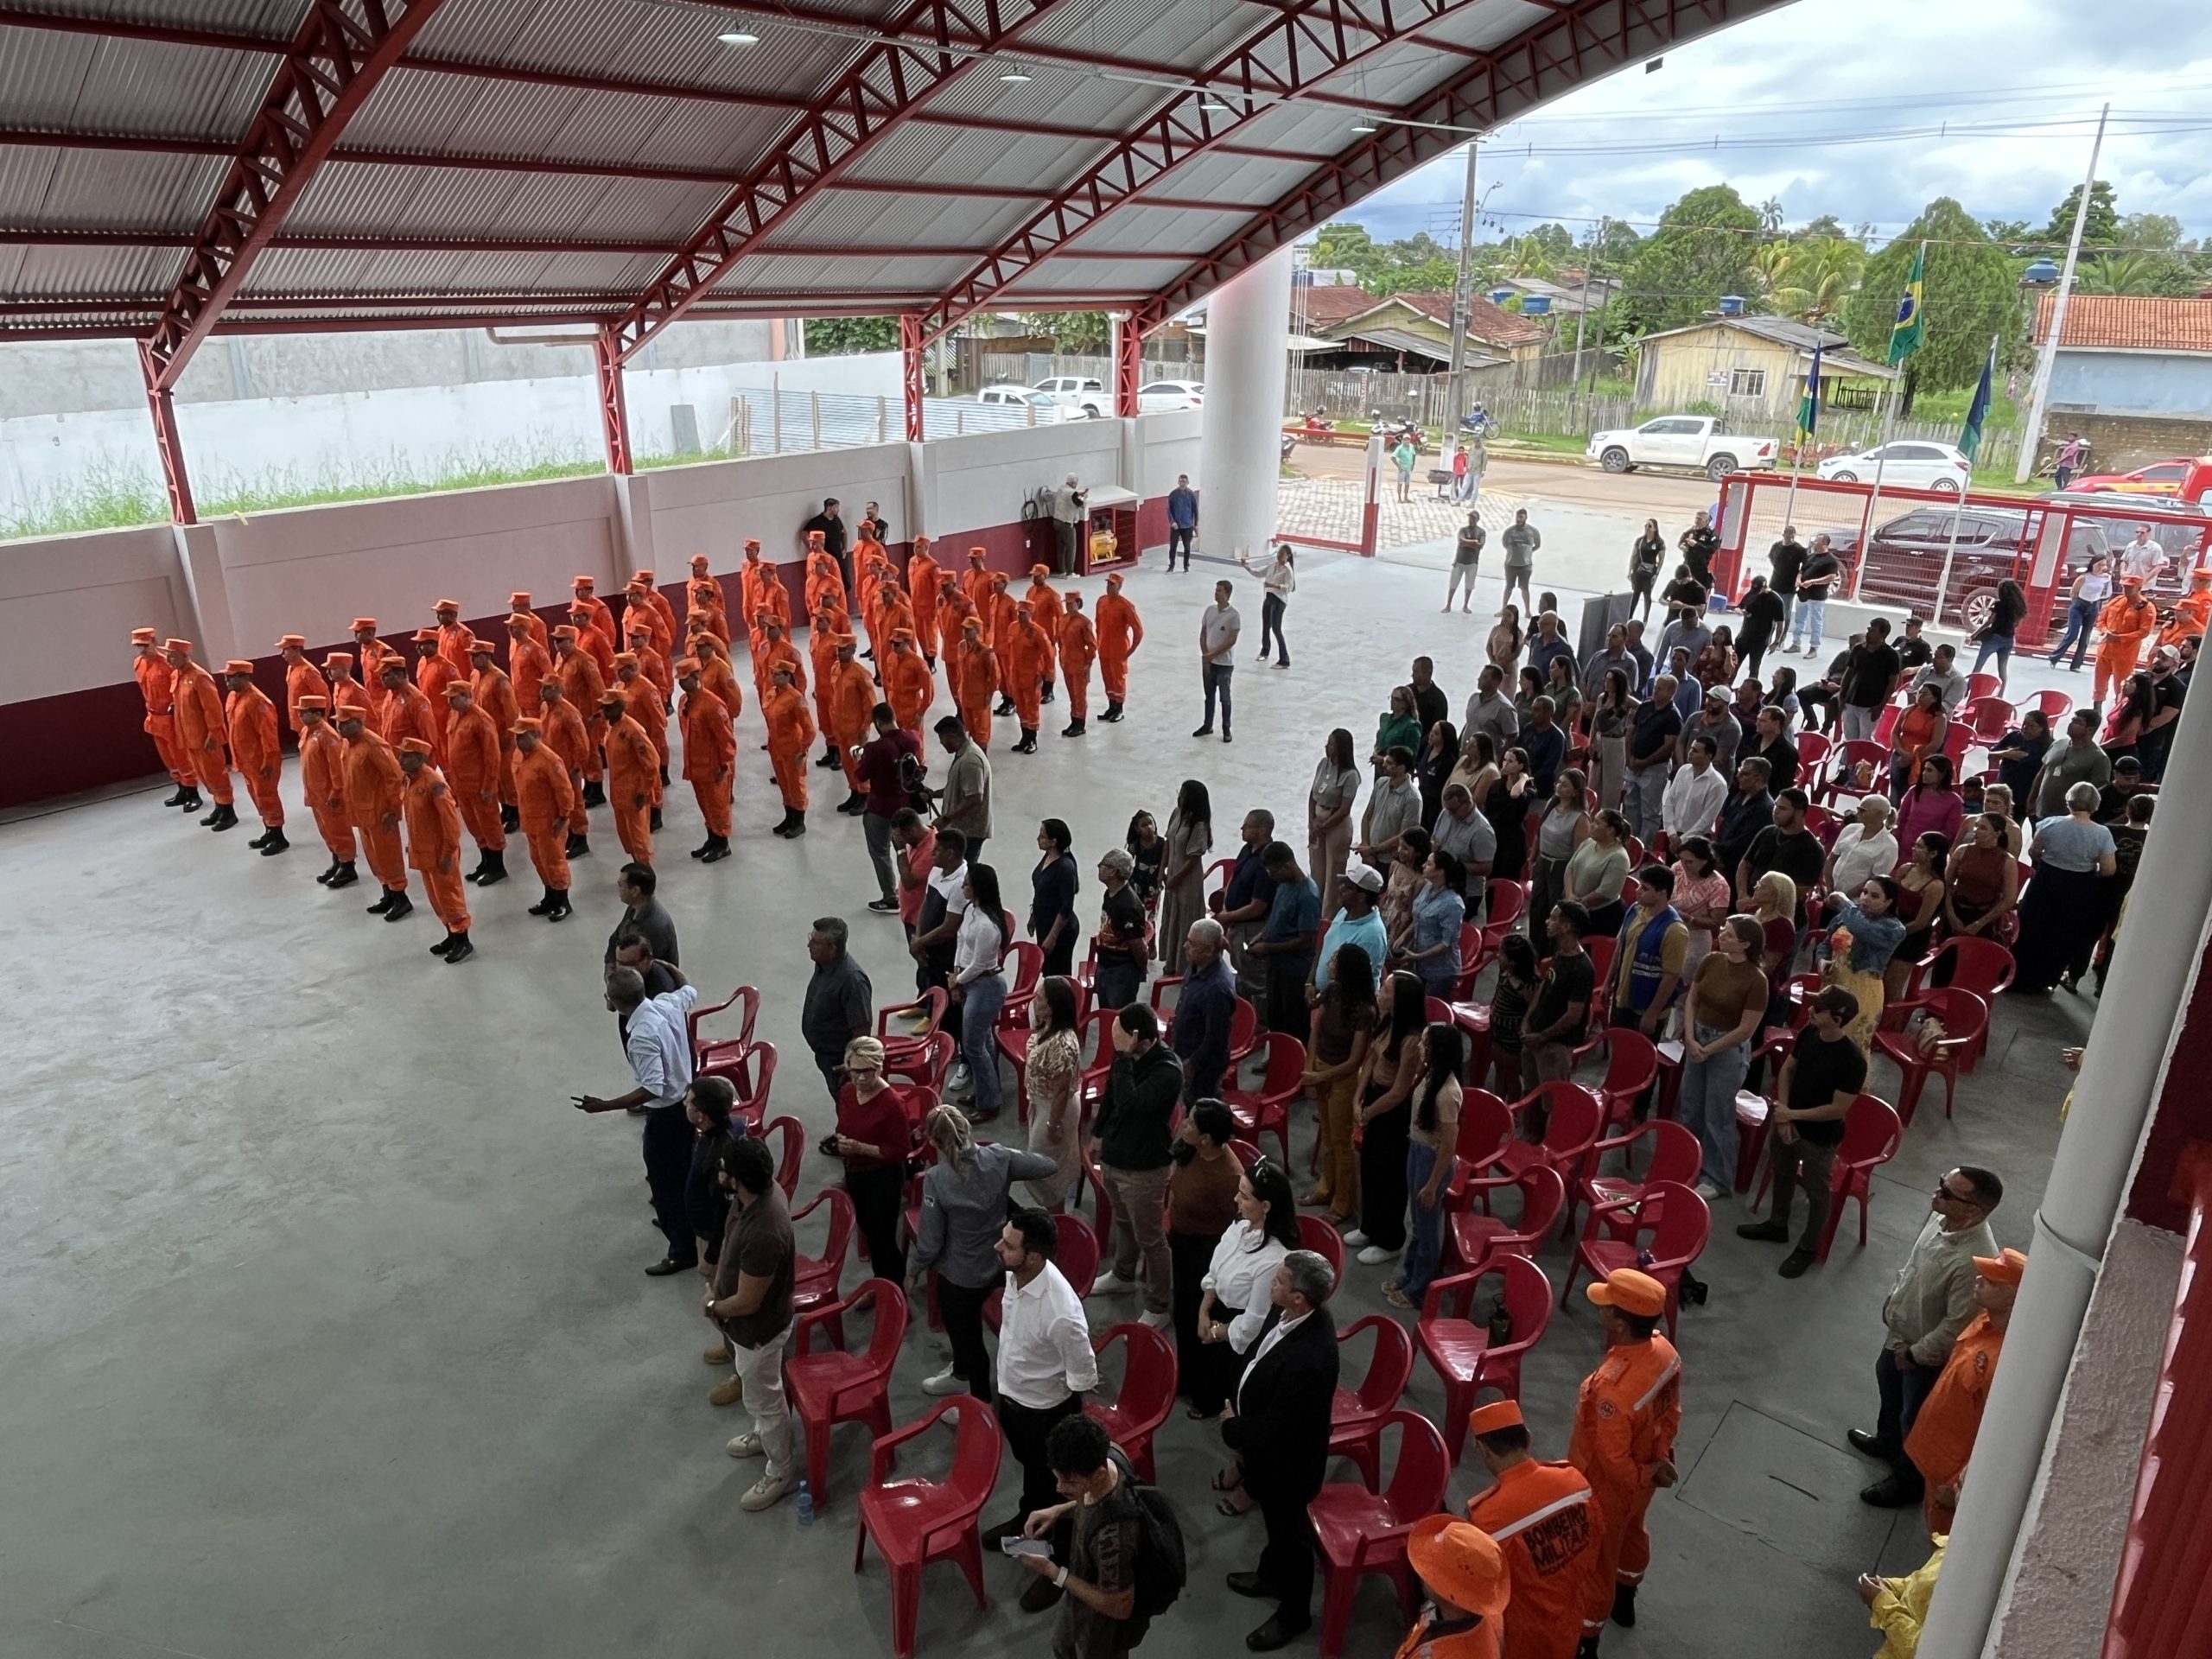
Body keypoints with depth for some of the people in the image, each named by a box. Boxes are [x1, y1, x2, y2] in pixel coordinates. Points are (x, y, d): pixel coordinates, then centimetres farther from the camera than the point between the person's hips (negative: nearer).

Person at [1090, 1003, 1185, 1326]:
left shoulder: (1168, 1070, -30)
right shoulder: (1129, 1054, -8)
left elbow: (1130, 1103, -41)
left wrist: (1122, 1055, -39)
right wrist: (1098, 1134, 20)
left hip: (1142, 1169, -7)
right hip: (1112, 1157, 7)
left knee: (1150, 1240, 10)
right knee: (1123, 1223, 30)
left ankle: (1157, 1308, 27)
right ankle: (1122, 1275, 52)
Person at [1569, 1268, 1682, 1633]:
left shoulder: (1612, 1387, -44)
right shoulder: (1664, 1350, -19)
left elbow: (1613, 1460, -30)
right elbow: (1671, 1412, -2)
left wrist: (1645, 1475, -13)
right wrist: (1659, 1458, 0)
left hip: (1607, 1489, -7)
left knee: (1595, 1560, 20)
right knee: (1631, 1534, 34)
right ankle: (1625, 1601, 61)